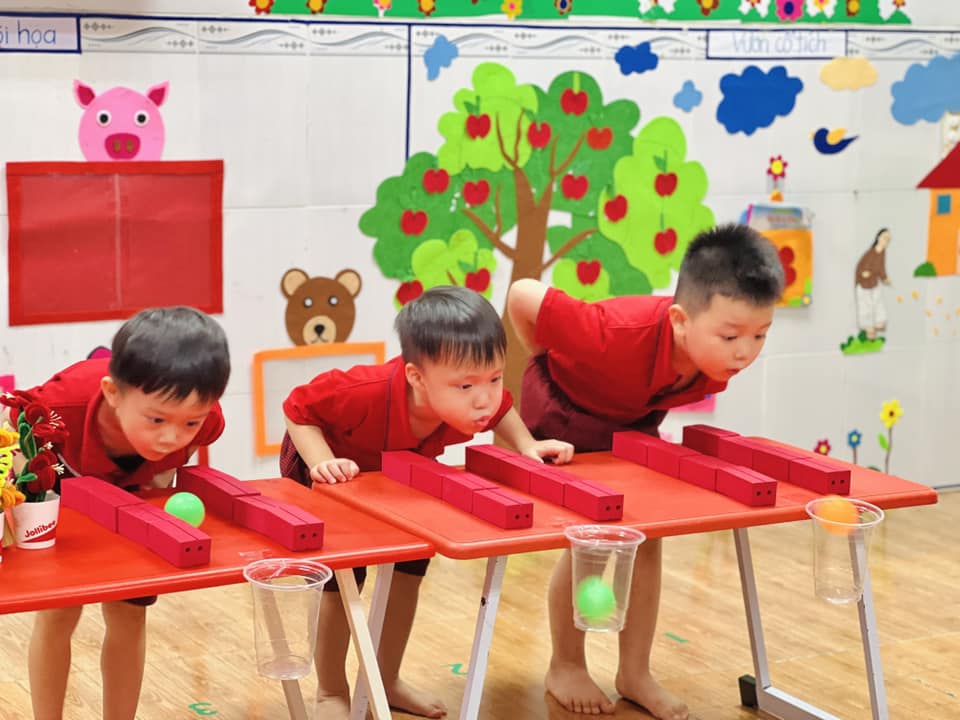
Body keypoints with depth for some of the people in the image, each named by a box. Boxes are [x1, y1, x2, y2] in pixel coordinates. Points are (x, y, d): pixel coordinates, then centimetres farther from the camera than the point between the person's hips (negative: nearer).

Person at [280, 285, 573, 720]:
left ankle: (387, 681, 28)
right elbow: (298, 409, -30)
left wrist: (527, 446, -20)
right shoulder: (366, 392, -47)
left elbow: (501, 409, -4)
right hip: (334, 473, -5)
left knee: (409, 572, 10)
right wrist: (323, 463, -43)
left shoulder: (479, 401, -31)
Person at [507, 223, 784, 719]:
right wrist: (552, 365, -20)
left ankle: (635, 673, 15)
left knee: (647, 541, 2)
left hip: (632, 421, 6)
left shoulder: (722, 360, -27)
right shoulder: (621, 335, -46)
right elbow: (521, 296, -37)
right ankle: (565, 667, 14)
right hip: (565, 410, -5)